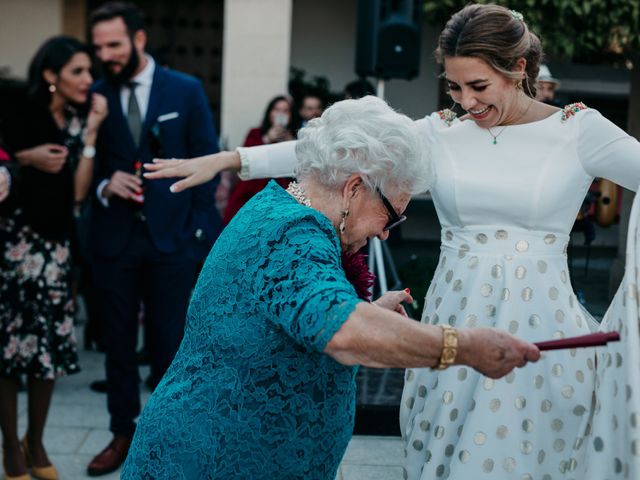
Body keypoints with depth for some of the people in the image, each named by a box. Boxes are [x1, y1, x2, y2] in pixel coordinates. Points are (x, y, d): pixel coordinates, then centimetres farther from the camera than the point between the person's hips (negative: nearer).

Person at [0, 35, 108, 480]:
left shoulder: (78, 121, 6)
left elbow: (78, 192, -4)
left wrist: (90, 132, -7)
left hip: (55, 242, 5)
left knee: (52, 342, 6)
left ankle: (36, 443, 23)